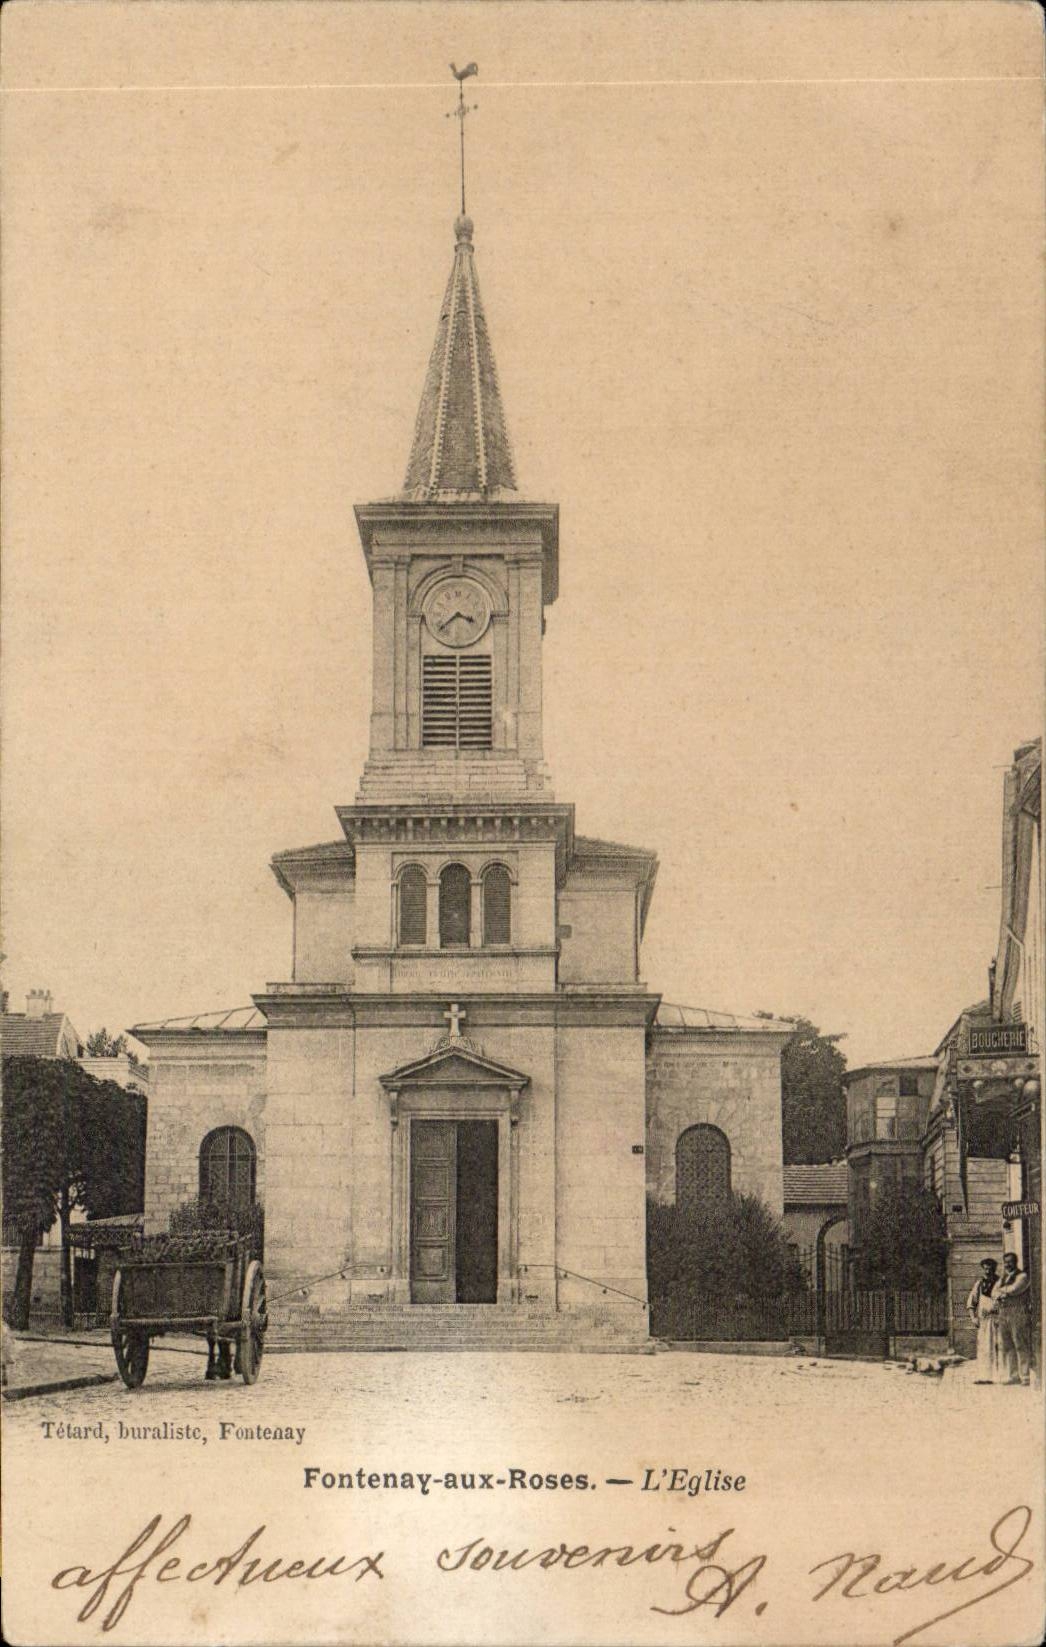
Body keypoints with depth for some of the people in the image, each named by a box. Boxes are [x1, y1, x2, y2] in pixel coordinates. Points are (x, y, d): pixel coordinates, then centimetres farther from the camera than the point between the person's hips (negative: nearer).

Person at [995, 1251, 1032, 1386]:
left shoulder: (1022, 1276, 0)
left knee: (1022, 1345, -8)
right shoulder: (1003, 1278, 22)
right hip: (1003, 1316, 7)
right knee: (1006, 1346, 5)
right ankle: (1013, 1375, 9)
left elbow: (1014, 1289, -15)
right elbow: (995, 1293, 11)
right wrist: (1003, 1294, -10)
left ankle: (1026, 1375, -6)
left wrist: (1002, 1290, 1)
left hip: (1018, 1315, -7)